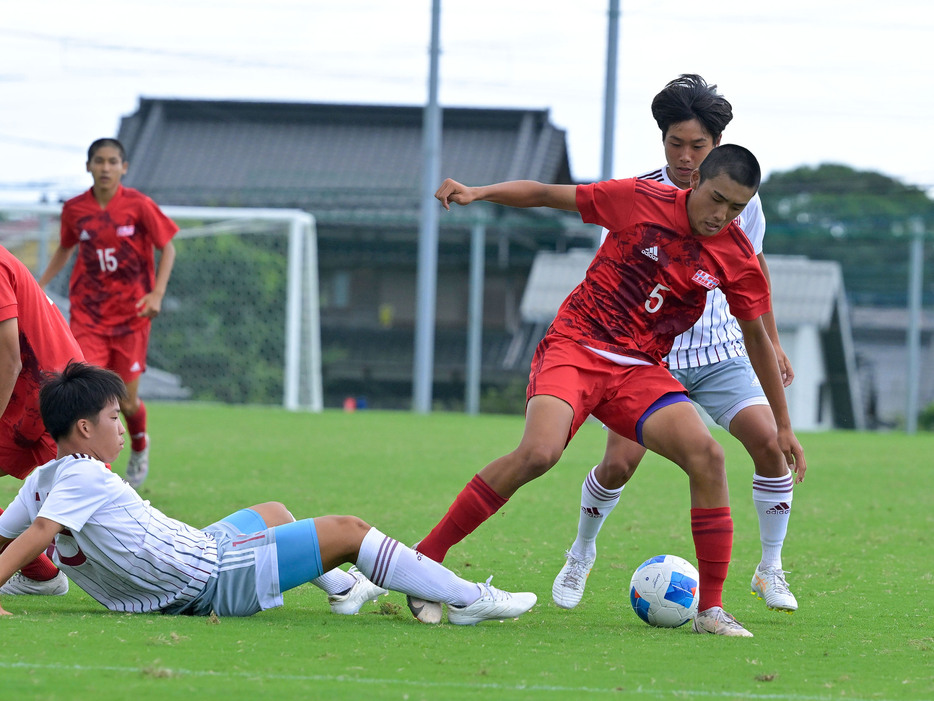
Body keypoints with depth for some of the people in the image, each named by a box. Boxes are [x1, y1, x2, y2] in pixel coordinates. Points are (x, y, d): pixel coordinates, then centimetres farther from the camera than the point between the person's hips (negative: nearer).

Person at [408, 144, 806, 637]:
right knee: (539, 452, -30)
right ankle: (426, 557, -16)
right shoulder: (640, 200, -8)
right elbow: (545, 195, 2)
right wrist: (477, 193, -13)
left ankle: (710, 609, -8)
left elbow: (756, 339, 14)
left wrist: (783, 426, 18)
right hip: (574, 347, -3)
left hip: (639, 370, 3)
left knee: (706, 454, -20)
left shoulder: (738, 259, 0)